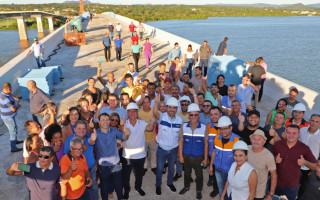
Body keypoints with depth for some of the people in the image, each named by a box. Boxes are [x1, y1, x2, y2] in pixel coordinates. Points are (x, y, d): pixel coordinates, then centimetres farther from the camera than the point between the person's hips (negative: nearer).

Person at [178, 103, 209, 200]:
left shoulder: (204, 128, -13)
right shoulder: (184, 126, -9)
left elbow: (206, 144, -6)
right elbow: (181, 141, 0)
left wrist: (205, 158, -3)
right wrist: (180, 155, 0)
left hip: (199, 157, -2)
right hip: (186, 156, 2)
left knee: (199, 175, 16)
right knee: (187, 173, 22)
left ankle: (199, 190, 40)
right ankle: (186, 186, 48)